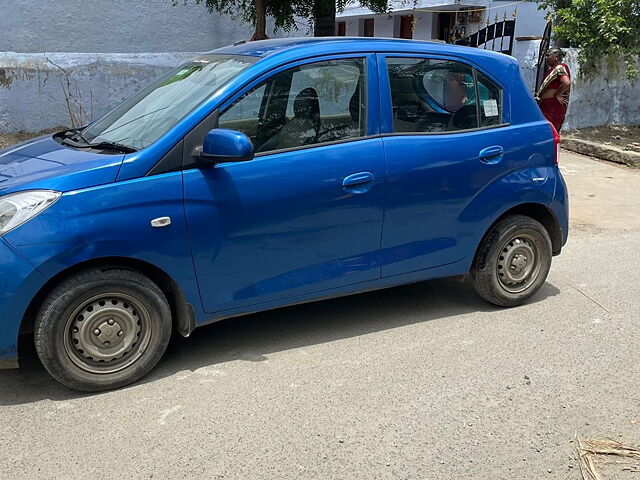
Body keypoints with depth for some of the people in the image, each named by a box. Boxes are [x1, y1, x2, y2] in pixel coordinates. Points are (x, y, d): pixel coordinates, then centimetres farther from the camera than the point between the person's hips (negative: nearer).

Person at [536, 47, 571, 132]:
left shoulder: (559, 68, -11)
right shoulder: (553, 69, 18)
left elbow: (567, 83, -27)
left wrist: (556, 95, -17)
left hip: (553, 105, -10)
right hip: (547, 105, 10)